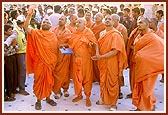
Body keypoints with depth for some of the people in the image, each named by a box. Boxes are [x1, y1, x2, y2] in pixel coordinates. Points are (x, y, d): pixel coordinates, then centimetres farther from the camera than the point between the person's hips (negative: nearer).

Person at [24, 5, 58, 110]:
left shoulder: (53, 35, 7)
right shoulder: (36, 33, -2)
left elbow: (56, 48, 13)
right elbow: (26, 27, -17)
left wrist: (55, 61, 7)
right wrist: (29, 14, -29)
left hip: (51, 62, 3)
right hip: (39, 62, -3)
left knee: (49, 81, 13)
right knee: (39, 81, 6)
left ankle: (48, 98, 29)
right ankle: (39, 100, 20)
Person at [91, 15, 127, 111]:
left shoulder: (115, 34, -14)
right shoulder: (102, 33, 9)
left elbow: (115, 51, -21)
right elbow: (98, 44, 8)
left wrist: (101, 57, -22)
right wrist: (98, 54, -14)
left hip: (112, 62, -6)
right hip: (102, 62, 6)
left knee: (112, 82, 4)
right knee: (103, 80, 16)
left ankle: (113, 103, 18)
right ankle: (103, 99, 34)